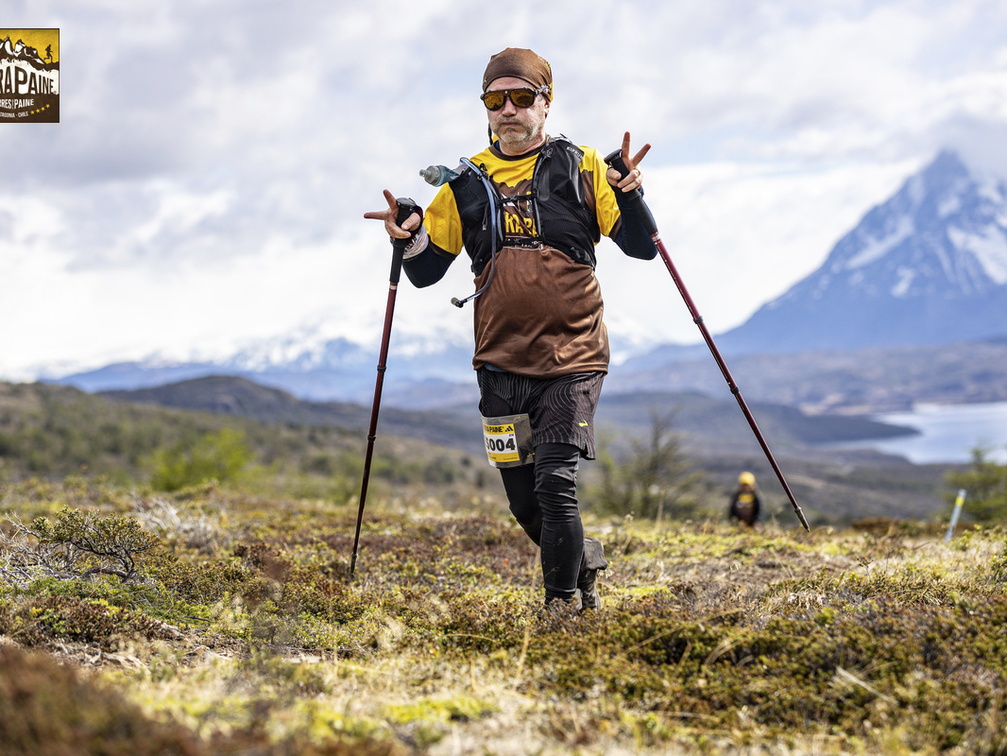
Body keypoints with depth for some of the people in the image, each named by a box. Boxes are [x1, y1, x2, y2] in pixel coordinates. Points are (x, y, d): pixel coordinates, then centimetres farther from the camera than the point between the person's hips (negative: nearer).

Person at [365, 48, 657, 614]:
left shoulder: (581, 169, 1)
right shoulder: (467, 185, 8)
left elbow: (640, 247, -1)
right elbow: (425, 272, 11)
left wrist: (630, 195, -19)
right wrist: (408, 237, -10)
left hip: (573, 358, -3)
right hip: (501, 362, 4)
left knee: (555, 482, -15)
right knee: (524, 500, 10)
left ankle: (565, 599, 4)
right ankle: (585, 560, 37)